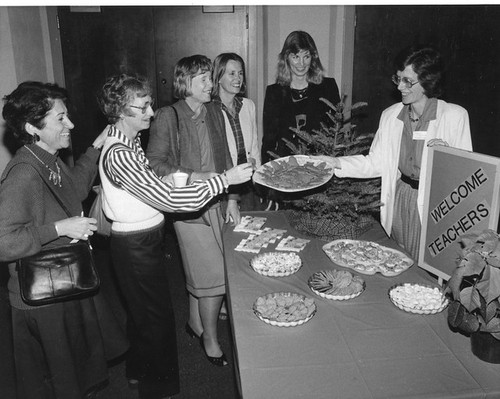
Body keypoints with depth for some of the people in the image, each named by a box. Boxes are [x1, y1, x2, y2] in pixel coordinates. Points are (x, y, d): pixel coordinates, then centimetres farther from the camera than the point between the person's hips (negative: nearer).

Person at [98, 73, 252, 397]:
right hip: (136, 245, -10)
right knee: (156, 318, 6)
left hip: (147, 239, 10)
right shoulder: (118, 154, -26)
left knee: (144, 311, 25)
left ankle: (139, 371, 46)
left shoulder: (130, 141, 6)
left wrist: (174, 179, -1)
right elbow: (168, 199, -31)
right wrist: (225, 179, -29)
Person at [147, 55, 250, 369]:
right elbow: (155, 163, -14)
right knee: (216, 275, -4)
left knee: (200, 271, 17)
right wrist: (195, 177, -23)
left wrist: (232, 197, 8)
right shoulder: (168, 117, -10)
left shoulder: (214, 112, 8)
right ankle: (210, 339, 17)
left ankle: (195, 322, 38)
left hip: (216, 202, 6)